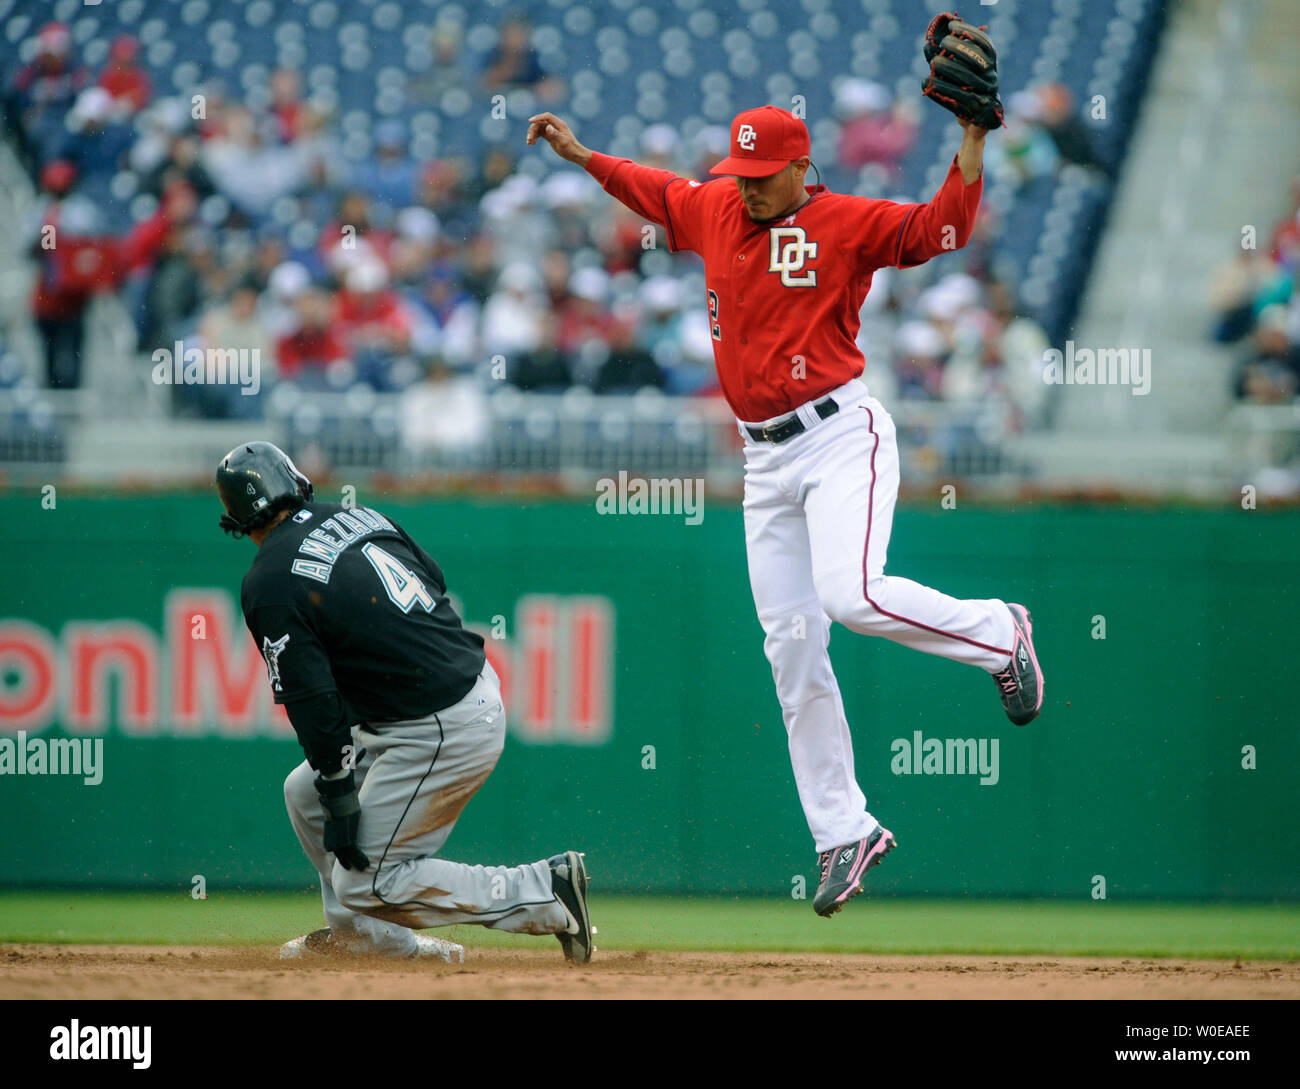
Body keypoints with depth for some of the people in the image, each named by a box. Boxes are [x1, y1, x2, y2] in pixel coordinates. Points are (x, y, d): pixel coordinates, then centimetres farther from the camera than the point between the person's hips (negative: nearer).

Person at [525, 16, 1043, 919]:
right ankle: (845, 833, 9)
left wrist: (972, 137, -28)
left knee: (851, 593, -28)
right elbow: (655, 191, 30)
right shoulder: (714, 211, 10)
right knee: (792, 649, 3)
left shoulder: (846, 225, -8)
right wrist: (581, 154, 29)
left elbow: (943, 228, -20)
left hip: (841, 434, -6)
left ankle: (996, 633, 0)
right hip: (766, 458, 6)